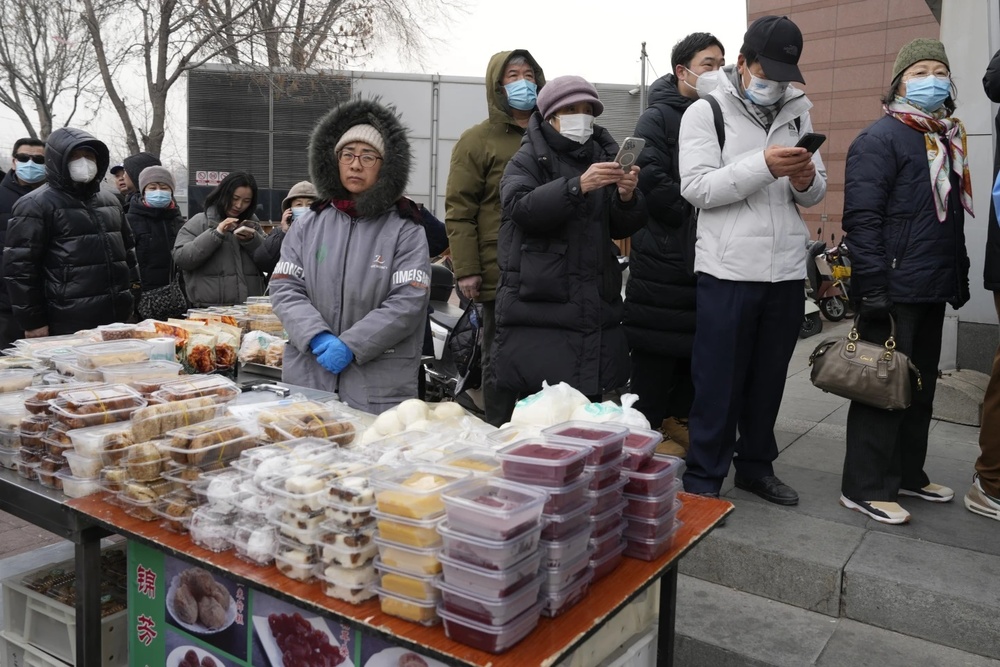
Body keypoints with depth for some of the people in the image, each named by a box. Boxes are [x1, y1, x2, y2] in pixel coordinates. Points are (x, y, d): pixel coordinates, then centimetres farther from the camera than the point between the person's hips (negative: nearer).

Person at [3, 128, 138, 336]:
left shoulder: (109, 201, 17)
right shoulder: (36, 205, -5)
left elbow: (127, 247, 27)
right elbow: (20, 266, -9)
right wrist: (32, 321, -11)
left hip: (115, 319, 7)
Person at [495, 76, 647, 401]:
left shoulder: (603, 157, 17)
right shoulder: (528, 160, 4)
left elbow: (621, 228, 11)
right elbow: (521, 207, -16)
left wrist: (627, 197, -10)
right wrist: (578, 185, -27)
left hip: (596, 308, 4)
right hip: (538, 306, -4)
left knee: (592, 404, 0)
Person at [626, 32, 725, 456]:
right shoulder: (658, 117, -3)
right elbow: (650, 178, -16)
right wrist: (693, 215, -15)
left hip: (706, 254, 7)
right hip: (662, 256, -7)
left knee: (698, 346, 12)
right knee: (655, 353, -2)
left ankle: (678, 420, 25)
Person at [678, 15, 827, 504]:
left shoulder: (797, 114, 14)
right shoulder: (706, 112, -2)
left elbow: (816, 193, 14)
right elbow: (696, 187, -13)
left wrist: (807, 181, -9)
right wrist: (764, 165, -22)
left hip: (786, 271, 5)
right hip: (727, 271, -5)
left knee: (768, 380, 14)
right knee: (718, 382, 2)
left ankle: (756, 467, 30)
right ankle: (703, 479, 15)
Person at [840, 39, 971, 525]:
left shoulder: (949, 140, 17)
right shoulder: (881, 138, -9)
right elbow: (861, 218, -17)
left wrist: (960, 278, 18)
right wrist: (872, 290, -22)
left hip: (933, 291, 9)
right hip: (894, 291, -8)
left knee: (920, 388, 15)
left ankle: (907, 473, 29)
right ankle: (865, 488, 6)